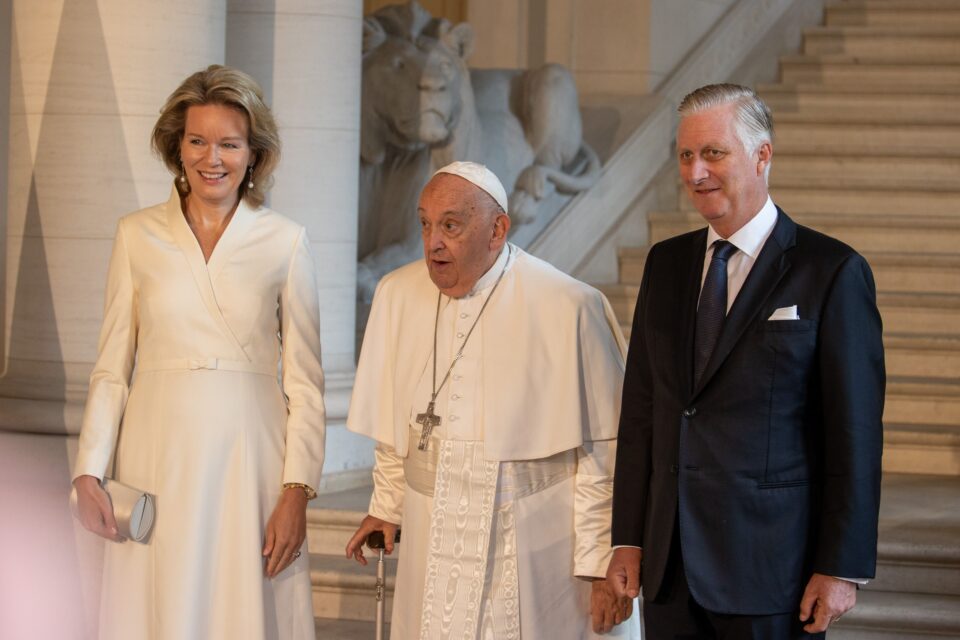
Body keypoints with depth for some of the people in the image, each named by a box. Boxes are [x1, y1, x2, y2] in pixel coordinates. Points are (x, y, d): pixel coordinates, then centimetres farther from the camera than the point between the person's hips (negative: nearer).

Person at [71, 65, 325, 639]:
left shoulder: (286, 242, 2)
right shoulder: (137, 236, 6)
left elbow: (305, 383, 2)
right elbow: (112, 369, 8)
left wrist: (297, 492, -7)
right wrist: (89, 473, -2)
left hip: (249, 457, -1)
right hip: (159, 458, 1)